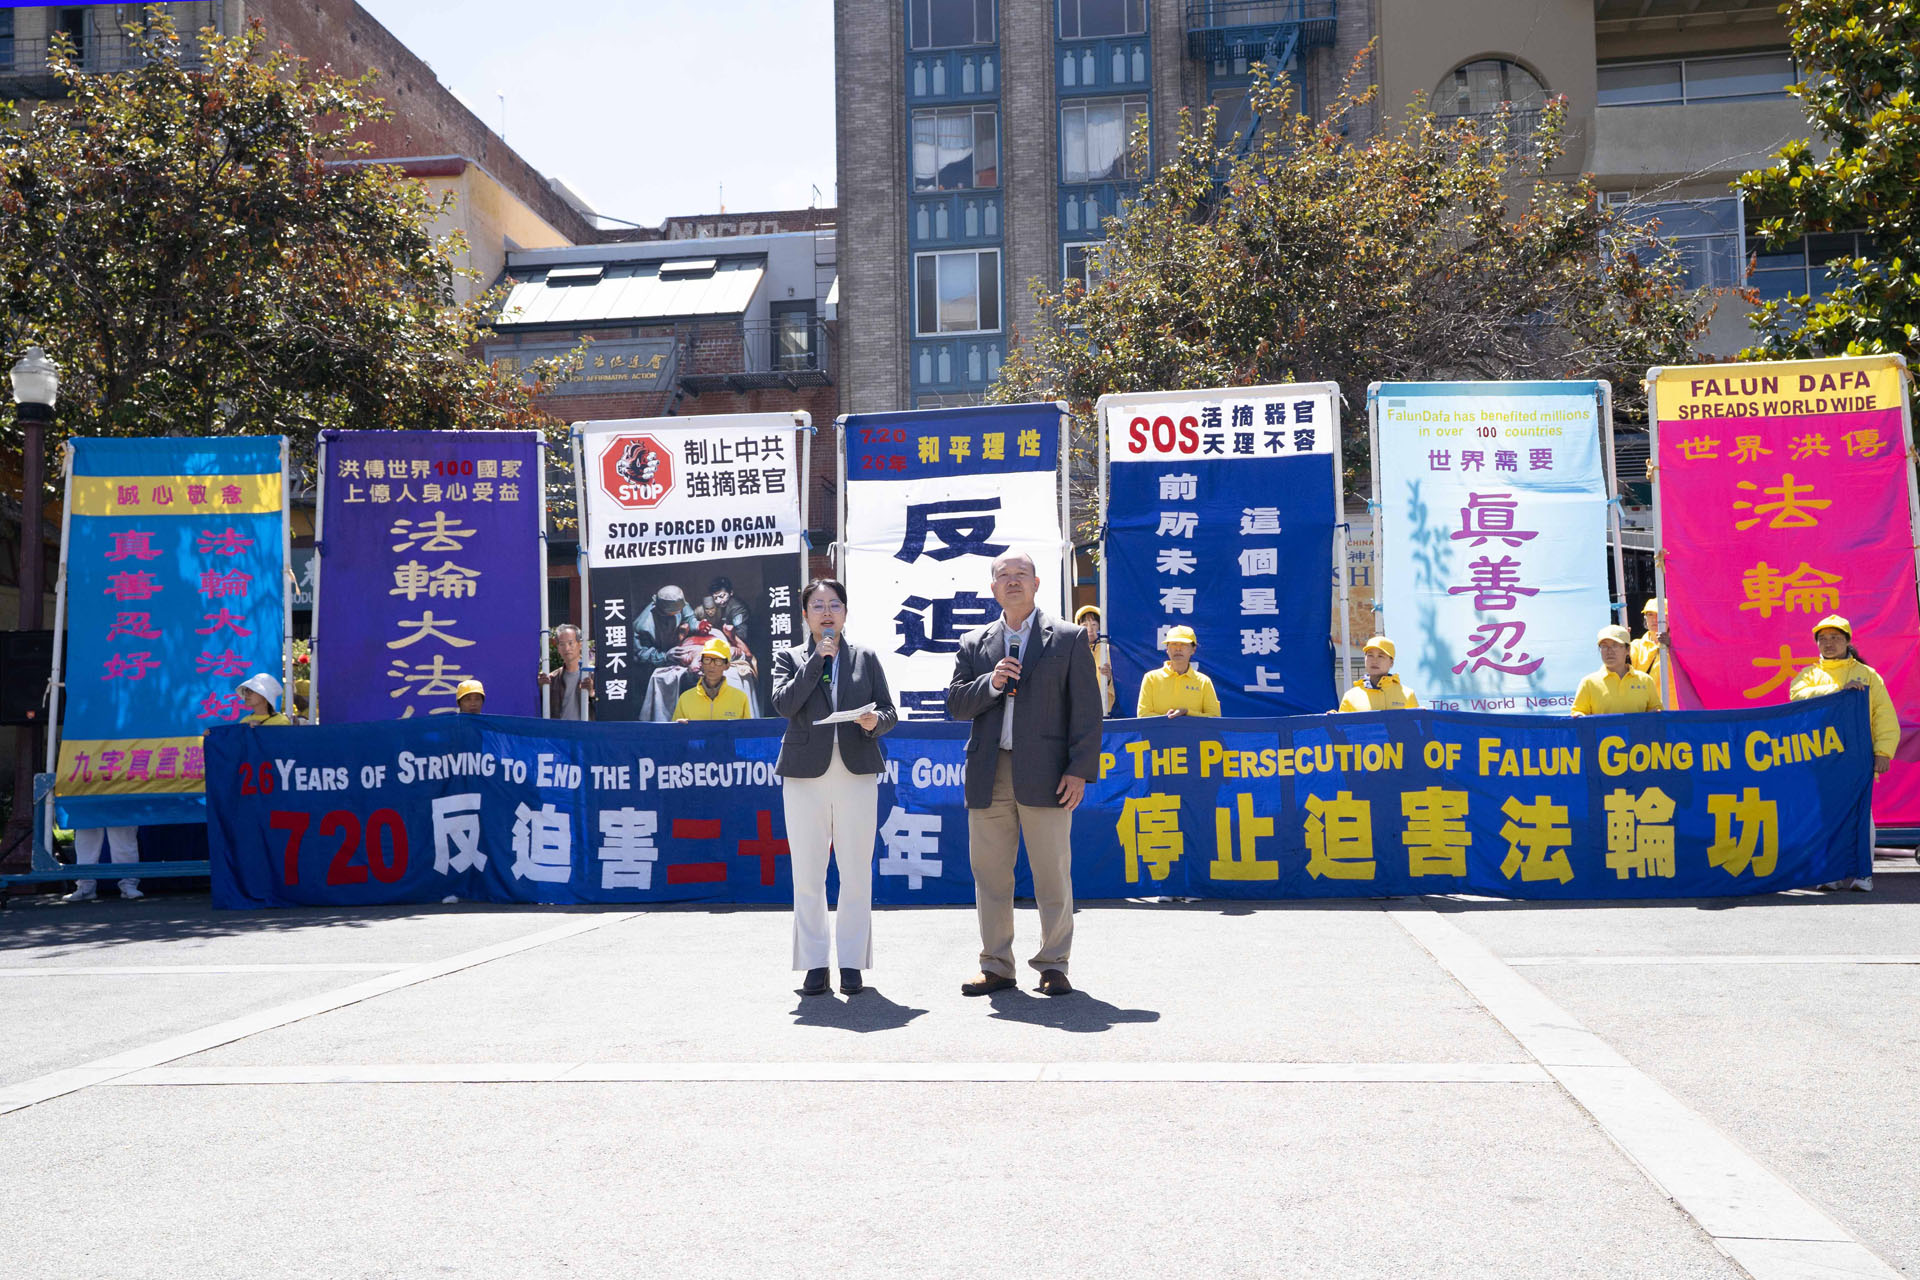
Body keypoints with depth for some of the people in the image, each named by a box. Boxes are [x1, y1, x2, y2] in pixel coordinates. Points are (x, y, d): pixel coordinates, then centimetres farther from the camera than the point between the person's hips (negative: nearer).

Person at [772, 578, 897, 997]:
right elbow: (784, 704, -8)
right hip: (805, 776, 0)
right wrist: (817, 659, -8)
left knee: (857, 873, 1)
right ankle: (814, 963, 10)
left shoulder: (866, 658, 13)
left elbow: (889, 711, 9)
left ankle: (852, 962, 9)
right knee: (807, 876, 1)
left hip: (857, 773, 1)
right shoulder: (789, 658, 10)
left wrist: (875, 722, -13)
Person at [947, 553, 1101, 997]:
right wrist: (991, 683, -9)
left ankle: (1053, 965, 12)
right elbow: (955, 703, 9)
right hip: (988, 777, 3)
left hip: (1044, 775, -3)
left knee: (1053, 876, 0)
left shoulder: (1068, 638, 6)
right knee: (989, 874, 6)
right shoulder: (973, 644, 15)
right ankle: (996, 966, 16)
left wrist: (1080, 771, -8)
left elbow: (1086, 709, 0)